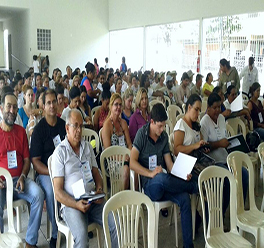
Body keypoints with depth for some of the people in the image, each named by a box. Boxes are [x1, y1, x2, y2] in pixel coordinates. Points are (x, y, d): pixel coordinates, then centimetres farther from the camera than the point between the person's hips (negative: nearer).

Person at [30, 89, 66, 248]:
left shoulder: (64, 125, 11)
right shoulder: (39, 129, -1)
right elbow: (35, 161, -5)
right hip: (45, 172, -3)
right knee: (51, 191, -33)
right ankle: (55, 234, -16)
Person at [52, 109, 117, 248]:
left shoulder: (88, 147, 16)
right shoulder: (60, 152, -2)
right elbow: (58, 192, -5)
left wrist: (99, 189, -2)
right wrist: (76, 205, -19)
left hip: (93, 200, 5)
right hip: (71, 204, -5)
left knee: (116, 224, -20)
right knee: (81, 236, -30)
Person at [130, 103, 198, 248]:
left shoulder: (164, 137, 14)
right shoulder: (141, 134, -1)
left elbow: (169, 164, 10)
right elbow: (132, 163, -9)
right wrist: (151, 173, -21)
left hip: (165, 185, 5)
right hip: (149, 185, -4)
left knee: (184, 198, -24)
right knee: (162, 178, -39)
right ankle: (195, 187, -12)